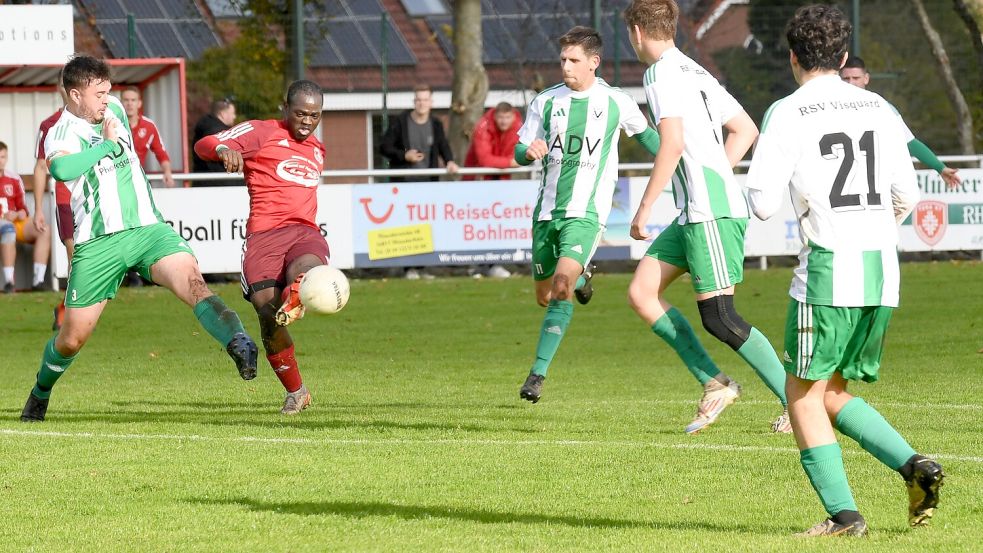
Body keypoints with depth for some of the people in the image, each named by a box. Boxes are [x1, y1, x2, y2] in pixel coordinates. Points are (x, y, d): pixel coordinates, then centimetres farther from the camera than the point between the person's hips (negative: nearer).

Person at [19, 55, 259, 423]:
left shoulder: (114, 109, 12)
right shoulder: (61, 133, -9)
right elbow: (61, 168, -32)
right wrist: (108, 145, -23)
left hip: (148, 230, 4)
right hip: (98, 244, -4)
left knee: (192, 281, -27)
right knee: (72, 338, 6)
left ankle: (239, 345, -47)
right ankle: (41, 392, 35)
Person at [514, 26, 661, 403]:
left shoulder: (617, 103, 0)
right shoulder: (545, 102, 5)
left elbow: (645, 134, 19)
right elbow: (520, 152, 6)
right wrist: (529, 150, -17)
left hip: (586, 212, -4)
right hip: (547, 209, 4)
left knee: (561, 289, -23)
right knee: (544, 297, 11)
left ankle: (538, 374, -17)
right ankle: (581, 279, 48)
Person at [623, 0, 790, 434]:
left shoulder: (661, 73, -9)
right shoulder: (696, 72, 20)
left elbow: (673, 143, -21)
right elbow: (746, 130, 24)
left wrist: (644, 209, -17)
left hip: (711, 212, -10)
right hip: (694, 213, 10)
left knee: (718, 318, -10)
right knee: (642, 293, 7)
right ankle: (713, 384, 5)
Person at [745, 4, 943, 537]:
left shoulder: (787, 114, -4)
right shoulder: (879, 109, 11)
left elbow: (762, 204, -9)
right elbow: (907, 198, 14)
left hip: (828, 270, -6)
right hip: (882, 272, 6)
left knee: (803, 393, 7)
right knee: (833, 392, 17)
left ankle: (842, 512, -1)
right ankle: (913, 466, -3)